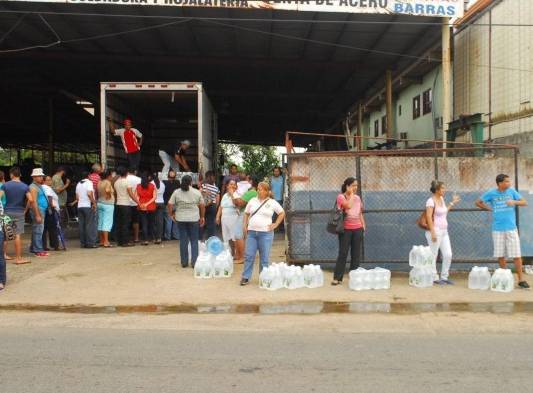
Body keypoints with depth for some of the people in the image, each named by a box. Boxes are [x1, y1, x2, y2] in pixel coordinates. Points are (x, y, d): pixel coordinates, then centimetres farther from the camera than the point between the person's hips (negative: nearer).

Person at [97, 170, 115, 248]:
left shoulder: (99, 183, 9)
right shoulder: (108, 183, -14)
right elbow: (107, 190, -30)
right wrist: (109, 195, -14)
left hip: (100, 203, 8)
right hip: (108, 204, -8)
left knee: (101, 222, 11)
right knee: (107, 223, -7)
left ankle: (101, 241, 17)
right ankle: (106, 242, -9)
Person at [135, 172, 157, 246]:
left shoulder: (138, 186, 0)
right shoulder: (152, 186, -3)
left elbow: (136, 196, -7)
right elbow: (154, 197, -8)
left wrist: (140, 204, -9)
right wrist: (147, 203, -10)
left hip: (141, 208, 0)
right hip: (151, 207, 0)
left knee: (144, 224, 3)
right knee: (151, 223, 13)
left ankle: (145, 240, -2)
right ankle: (152, 238, 14)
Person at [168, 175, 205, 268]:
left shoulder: (176, 192, 0)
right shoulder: (197, 192, -1)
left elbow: (170, 205, -4)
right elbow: (202, 205, 0)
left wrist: (171, 214, 9)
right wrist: (202, 217, 11)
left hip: (181, 219, 1)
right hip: (194, 219, -1)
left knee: (183, 240, 8)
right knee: (194, 241, 6)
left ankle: (184, 262, 12)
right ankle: (194, 262, 3)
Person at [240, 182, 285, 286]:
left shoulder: (272, 203, 0)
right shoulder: (252, 201, 7)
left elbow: (282, 213, 9)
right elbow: (246, 213, 16)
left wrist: (275, 225, 1)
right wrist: (245, 226, 5)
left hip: (265, 233, -2)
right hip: (251, 232, 2)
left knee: (264, 258, 3)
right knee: (249, 256, 2)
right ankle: (245, 277, 9)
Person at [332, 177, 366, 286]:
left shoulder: (357, 198, 12)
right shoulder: (341, 197, -5)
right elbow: (348, 205, -23)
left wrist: (363, 225, 10)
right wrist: (351, 194, -10)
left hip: (357, 229, 5)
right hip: (346, 229, -5)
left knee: (356, 254, 5)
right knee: (343, 253, -5)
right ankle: (337, 278, -1)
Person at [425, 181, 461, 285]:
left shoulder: (441, 199, 13)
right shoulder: (431, 201, -13)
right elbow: (429, 217, -19)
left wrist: (452, 203, 26)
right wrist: (432, 232, -23)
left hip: (444, 231, 9)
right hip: (435, 231, -9)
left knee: (448, 255, 7)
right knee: (433, 256, 1)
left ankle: (444, 277, 18)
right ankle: (434, 278, 11)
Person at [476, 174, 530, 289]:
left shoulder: (511, 191, 1)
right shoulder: (491, 193, 0)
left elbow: (525, 202, 0)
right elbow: (478, 203, 11)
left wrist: (514, 202, -18)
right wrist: (490, 209, 3)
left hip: (511, 228, 0)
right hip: (497, 229, 1)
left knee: (517, 255, -4)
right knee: (500, 255, 7)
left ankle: (521, 279, 3)